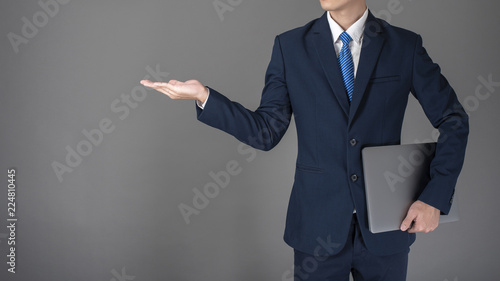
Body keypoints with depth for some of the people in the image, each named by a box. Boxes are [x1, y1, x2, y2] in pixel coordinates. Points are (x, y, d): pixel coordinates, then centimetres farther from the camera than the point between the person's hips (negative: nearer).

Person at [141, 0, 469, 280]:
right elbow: (266, 133, -4)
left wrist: (435, 197, -5)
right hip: (319, 226, 0)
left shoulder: (405, 46, -2)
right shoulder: (291, 46, -2)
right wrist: (203, 95, -17)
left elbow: (453, 120, 4)